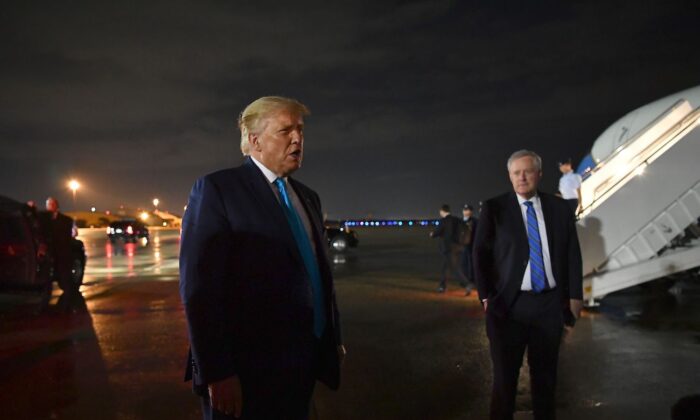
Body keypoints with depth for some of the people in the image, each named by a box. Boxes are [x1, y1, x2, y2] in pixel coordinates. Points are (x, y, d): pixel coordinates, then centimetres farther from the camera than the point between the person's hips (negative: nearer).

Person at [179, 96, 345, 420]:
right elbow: (199, 286, -17)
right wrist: (217, 372, -18)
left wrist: (334, 338, 14)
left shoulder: (308, 197, 12)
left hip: (304, 362, 7)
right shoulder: (217, 188, -11)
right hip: (248, 369, -6)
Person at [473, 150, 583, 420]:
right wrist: (486, 296, -7)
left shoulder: (559, 208, 6)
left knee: (545, 373, 16)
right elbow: (481, 253, -2)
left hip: (550, 303, 3)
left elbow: (573, 254, 9)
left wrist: (575, 295, 5)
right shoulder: (494, 208, -2)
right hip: (509, 304, -2)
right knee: (505, 375, 9)